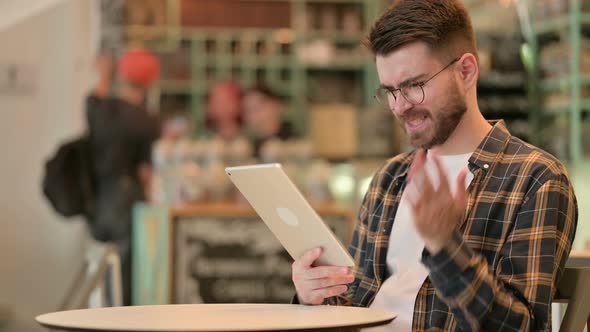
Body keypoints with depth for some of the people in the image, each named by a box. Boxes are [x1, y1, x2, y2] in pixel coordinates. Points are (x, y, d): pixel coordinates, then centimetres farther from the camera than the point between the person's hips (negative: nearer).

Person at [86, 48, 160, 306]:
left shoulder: (96, 105, 4)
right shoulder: (147, 123, -13)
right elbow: (146, 172, -11)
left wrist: (104, 76, 48)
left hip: (94, 202, 6)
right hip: (124, 201, -6)